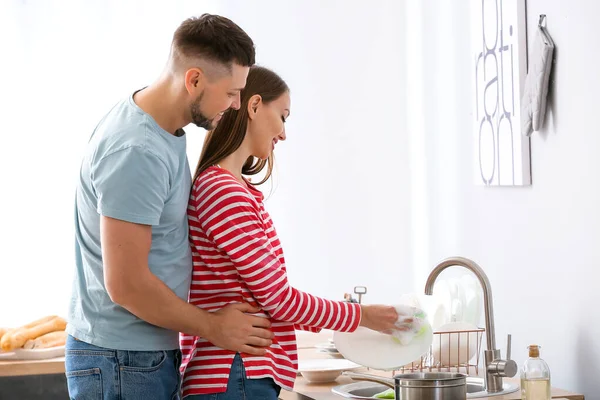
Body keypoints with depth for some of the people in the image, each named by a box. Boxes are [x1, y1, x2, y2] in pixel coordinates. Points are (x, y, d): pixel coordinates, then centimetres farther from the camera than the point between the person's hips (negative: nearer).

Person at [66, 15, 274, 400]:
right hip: (123, 365, -9)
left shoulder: (167, 129, 6)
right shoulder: (136, 152, -24)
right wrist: (213, 327, -12)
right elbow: (125, 284, -24)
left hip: (153, 353, 9)